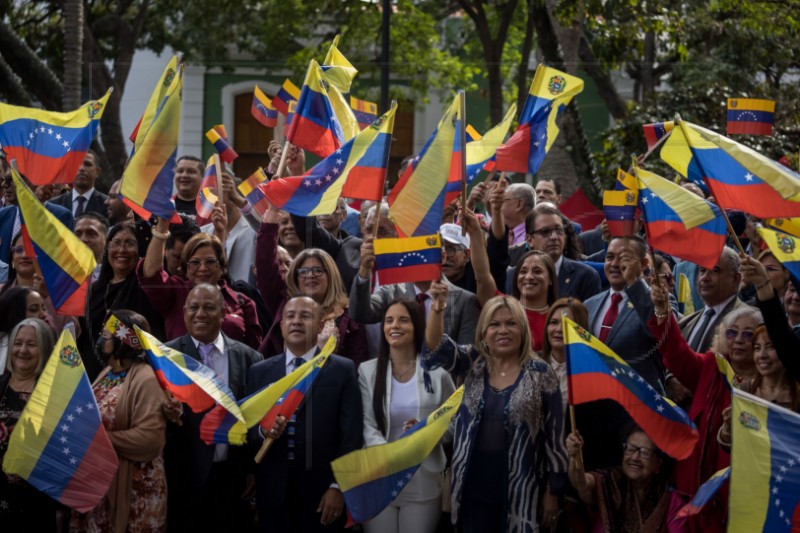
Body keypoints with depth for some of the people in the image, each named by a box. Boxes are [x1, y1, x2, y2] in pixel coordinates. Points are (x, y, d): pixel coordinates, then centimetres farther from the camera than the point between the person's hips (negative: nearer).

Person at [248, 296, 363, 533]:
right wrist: (263, 430, -15)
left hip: (322, 489, -2)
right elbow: (248, 427, 7)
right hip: (274, 491, 2)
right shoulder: (259, 372, 10)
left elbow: (351, 434, -3)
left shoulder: (343, 370, 1)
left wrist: (338, 486, -10)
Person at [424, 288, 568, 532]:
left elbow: (554, 435, -1)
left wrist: (553, 491, -2)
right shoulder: (472, 363, 5)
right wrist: (438, 308, -29)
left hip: (520, 492, -2)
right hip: (474, 488, 3)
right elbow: (435, 350, -12)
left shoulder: (541, 374, -2)